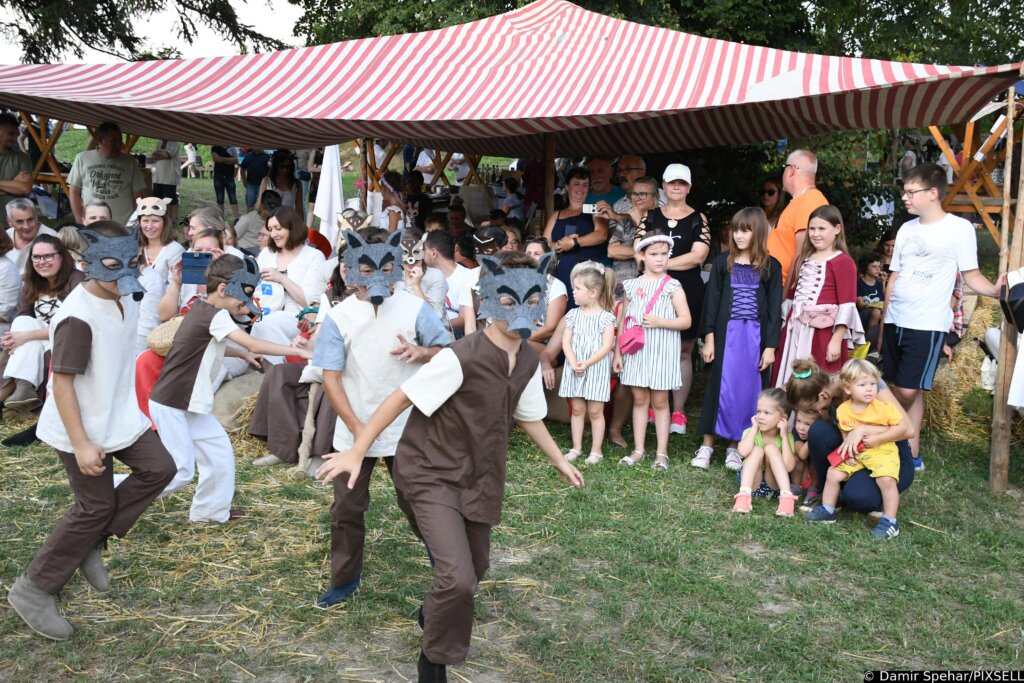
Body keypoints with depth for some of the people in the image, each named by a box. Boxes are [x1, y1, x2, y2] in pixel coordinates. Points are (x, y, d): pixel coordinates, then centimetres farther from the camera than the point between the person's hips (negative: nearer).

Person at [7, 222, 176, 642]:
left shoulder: (124, 300, 0)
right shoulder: (78, 317, -28)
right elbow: (62, 383, -25)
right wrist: (81, 444, -25)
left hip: (121, 417, 9)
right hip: (84, 429, -9)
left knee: (158, 469, 7)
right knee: (97, 506, 0)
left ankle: (92, 544, 19)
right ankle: (33, 590, 16)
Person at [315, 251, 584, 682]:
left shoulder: (528, 362, -2)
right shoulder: (461, 358, -26)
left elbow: (528, 416, 15)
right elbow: (401, 399, -19)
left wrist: (559, 461, 24)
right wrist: (356, 451, -17)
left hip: (477, 477, 7)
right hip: (429, 472, -7)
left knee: (475, 567, 20)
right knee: (458, 577, -19)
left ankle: (434, 614, 53)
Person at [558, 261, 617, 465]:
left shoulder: (605, 317, -7)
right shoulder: (573, 315, 5)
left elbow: (607, 346, -13)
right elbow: (566, 341, 1)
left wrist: (587, 363, -20)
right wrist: (573, 363, -15)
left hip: (596, 369, -4)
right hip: (574, 369, 4)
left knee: (595, 411, 2)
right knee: (577, 409, 10)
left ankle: (596, 450, 12)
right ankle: (576, 447, 19)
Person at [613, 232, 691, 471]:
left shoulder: (672, 286, -4)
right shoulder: (632, 286, 5)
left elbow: (685, 321, -7)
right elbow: (623, 322, 8)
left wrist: (660, 322, -21)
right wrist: (617, 353, 5)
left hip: (661, 352, -3)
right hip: (635, 351, 3)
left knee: (659, 401, 4)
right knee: (639, 400, 9)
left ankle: (662, 452, 13)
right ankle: (638, 450, 18)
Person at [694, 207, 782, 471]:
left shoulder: (771, 267, 3)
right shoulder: (723, 263, 5)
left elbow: (775, 309, 2)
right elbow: (712, 301, 4)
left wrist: (770, 346, -3)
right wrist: (709, 337, -2)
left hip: (756, 335, 0)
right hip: (727, 333, 0)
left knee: (748, 389, 4)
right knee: (720, 387, 2)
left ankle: (734, 446, 14)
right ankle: (707, 444, 10)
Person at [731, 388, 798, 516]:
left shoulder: (787, 437, -8)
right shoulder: (751, 432, -8)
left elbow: (789, 466, -24)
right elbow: (743, 452, -32)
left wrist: (784, 437, -22)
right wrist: (754, 428, -21)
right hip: (751, 480, 0)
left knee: (771, 448, -24)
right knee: (757, 449, -25)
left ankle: (786, 497, -34)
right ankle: (744, 495, -39)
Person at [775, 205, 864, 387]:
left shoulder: (843, 262, -8)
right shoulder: (803, 259, 16)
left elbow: (847, 305, -13)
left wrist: (836, 340, -16)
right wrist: (785, 327, 18)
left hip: (823, 334, -7)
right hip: (796, 331, 7)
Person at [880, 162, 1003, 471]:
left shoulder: (960, 228, -5)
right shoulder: (906, 229, 12)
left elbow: (971, 275, -2)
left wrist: (997, 291, -23)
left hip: (928, 325, -6)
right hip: (895, 322, 6)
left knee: (908, 392, -10)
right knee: (902, 391, 8)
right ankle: (911, 452, 17)